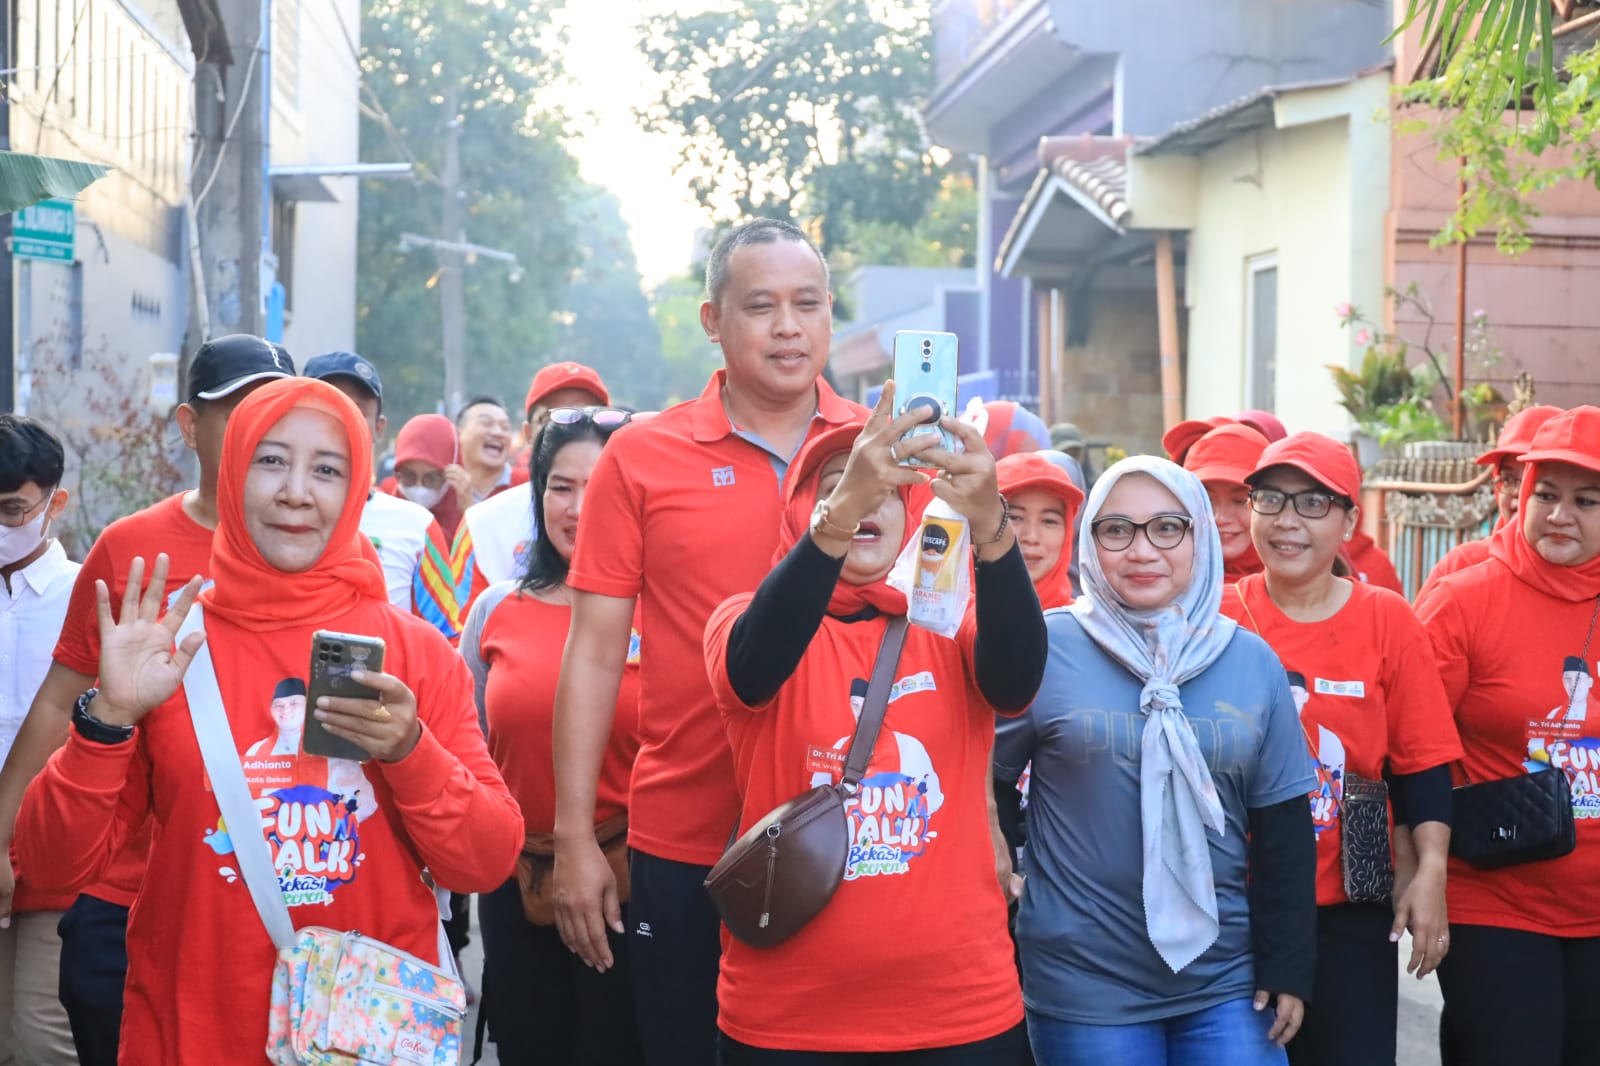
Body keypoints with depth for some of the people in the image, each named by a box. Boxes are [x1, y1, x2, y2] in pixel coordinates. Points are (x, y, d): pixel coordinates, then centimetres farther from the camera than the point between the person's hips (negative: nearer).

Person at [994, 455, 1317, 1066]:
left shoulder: (1253, 661, 4)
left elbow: (1284, 828, 6)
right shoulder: (1046, 648, -5)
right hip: (1084, 987, -2)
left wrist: (1287, 967, 4)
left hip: (1227, 981, 2)